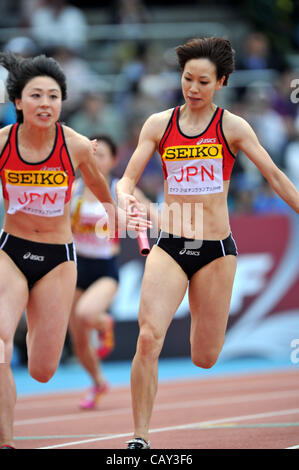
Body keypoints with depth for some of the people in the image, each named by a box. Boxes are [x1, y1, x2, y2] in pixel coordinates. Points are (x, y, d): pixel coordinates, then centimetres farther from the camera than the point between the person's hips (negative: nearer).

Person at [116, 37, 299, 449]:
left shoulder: (232, 127, 0)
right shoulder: (159, 125, 5)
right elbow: (128, 178, 4)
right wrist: (125, 196, -19)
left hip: (216, 249, 0)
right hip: (170, 246, 1)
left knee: (204, 359, 5)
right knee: (149, 337, -21)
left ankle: (205, 324, 45)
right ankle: (140, 438, -13)